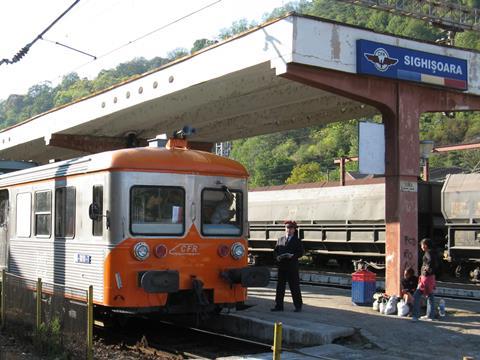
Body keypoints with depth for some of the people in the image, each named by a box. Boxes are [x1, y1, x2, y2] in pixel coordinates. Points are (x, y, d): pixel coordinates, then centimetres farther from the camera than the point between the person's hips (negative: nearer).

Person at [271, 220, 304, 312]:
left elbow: (301, 253, -2)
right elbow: (275, 251, 13)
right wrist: (277, 256, -8)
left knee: (294, 287, 0)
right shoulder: (280, 240, 14)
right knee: (280, 286, 4)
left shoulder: (297, 241, 5)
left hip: (292, 267, -3)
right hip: (282, 266, 4)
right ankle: (279, 306, 10)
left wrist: (292, 256, -18)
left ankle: (298, 306, 9)